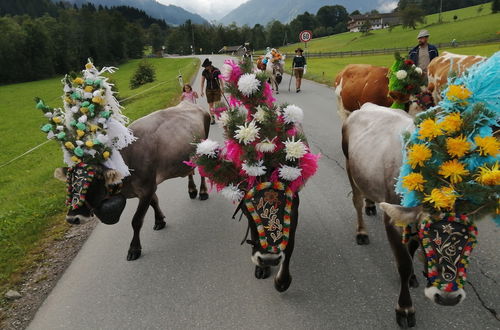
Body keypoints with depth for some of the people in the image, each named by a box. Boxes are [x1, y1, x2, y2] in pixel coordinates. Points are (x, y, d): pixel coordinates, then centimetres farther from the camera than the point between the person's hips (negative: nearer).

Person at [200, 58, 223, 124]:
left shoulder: (216, 70, -10)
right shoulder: (204, 72, -2)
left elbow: (221, 80, -5)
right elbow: (202, 82, 2)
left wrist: (222, 89, -9)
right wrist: (202, 91, -3)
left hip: (217, 89, -2)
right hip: (209, 90, 3)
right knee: (210, 104, 3)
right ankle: (212, 119, 10)